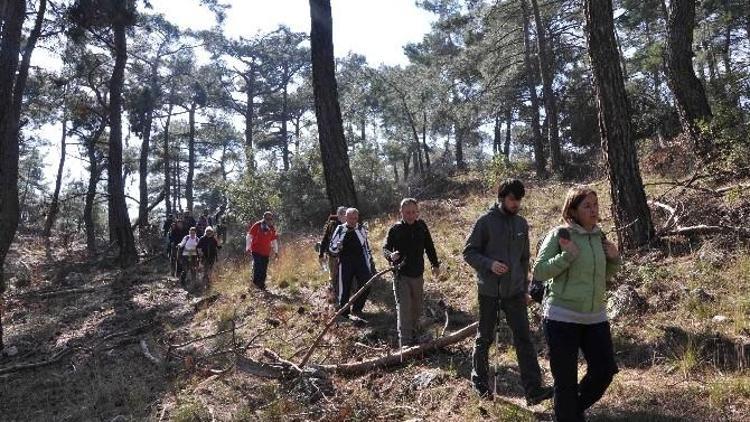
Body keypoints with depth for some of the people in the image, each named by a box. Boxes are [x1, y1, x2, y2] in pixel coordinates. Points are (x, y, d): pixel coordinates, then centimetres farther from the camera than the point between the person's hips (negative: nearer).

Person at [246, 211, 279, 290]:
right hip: (256, 251, -4)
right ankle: (255, 282, -2)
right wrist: (248, 247, -7)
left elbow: (274, 241, 18)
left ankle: (262, 285, 14)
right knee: (257, 266, -15)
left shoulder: (272, 229, 9)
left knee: (264, 270, 5)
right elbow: (249, 236, -3)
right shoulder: (257, 225, -4)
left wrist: (276, 251, 18)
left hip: (266, 252, 4)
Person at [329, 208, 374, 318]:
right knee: (344, 289, 3)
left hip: (361, 263, 2)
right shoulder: (340, 229, 0)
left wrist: (371, 262, 14)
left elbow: (366, 246, 15)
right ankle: (344, 313, 22)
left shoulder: (361, 229, 5)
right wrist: (337, 247, -19)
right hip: (346, 264, -2)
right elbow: (331, 248, 4)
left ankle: (356, 309, 15)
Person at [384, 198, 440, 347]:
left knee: (417, 308, 14)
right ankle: (405, 344, -5)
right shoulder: (395, 229, -7)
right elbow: (385, 248, -4)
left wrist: (435, 264, 14)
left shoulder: (421, 226, 1)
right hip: (401, 275, -4)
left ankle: (414, 338, 31)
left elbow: (429, 247, 11)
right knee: (404, 309, -9)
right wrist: (391, 255, -25)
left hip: (418, 275, 4)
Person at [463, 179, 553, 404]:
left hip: (514, 291, 4)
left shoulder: (521, 223, 7)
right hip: (489, 291, -4)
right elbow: (468, 252, -7)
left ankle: (533, 389, -1)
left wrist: (525, 289, 16)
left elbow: (524, 259, 15)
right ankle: (479, 380, 28)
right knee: (485, 338, 10)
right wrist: (489, 264, -24)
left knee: (524, 338, -2)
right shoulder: (485, 221, -8)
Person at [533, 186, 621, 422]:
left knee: (604, 371, 9)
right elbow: (539, 272, -13)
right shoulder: (559, 235, -10)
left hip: (595, 318, 6)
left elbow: (604, 276, 19)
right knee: (566, 380, 4)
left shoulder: (599, 236, 7)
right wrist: (567, 255, -22)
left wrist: (614, 259, 0)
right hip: (562, 318, -6)